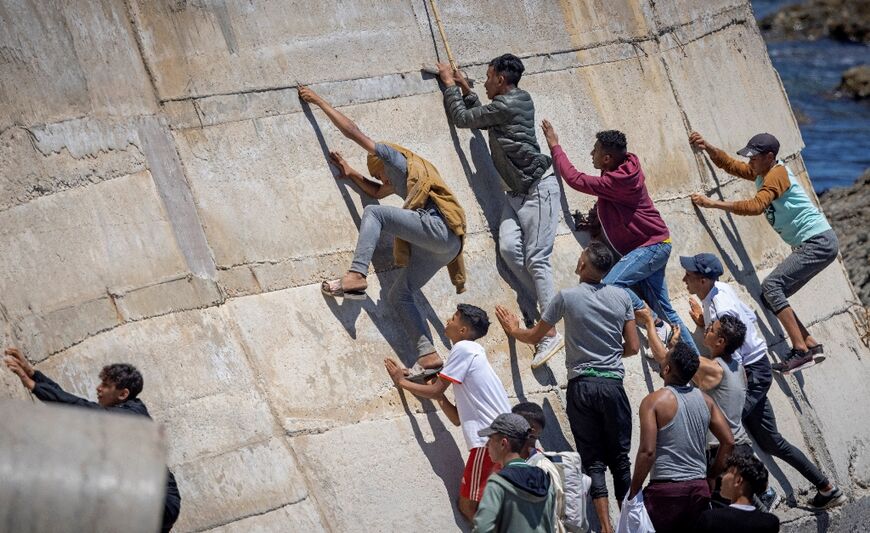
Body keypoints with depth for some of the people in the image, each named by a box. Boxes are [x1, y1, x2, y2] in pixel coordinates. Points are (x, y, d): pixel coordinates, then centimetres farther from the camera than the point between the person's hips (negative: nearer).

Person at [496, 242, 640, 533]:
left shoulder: (567, 297, -2)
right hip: (613, 385, 1)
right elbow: (633, 346, 5)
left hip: (581, 386, -1)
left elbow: (534, 336, 10)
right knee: (620, 459, 9)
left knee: (593, 461, 1)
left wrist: (514, 330, 31)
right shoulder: (622, 297, 3)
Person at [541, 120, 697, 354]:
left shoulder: (619, 180, -24)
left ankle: (658, 326, -15)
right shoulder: (624, 166, 5)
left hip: (651, 246, -10)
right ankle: (695, 358, 12)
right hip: (652, 246, 10)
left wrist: (555, 146, -12)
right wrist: (599, 209, -2)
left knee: (611, 285, -25)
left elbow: (575, 179, -20)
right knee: (664, 308, 9)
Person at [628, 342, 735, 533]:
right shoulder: (705, 400, 9)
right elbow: (729, 442, 9)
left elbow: (647, 451, -15)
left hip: (666, 489, -5)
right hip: (699, 488, 5)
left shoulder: (654, 401, -8)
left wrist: (633, 493, -7)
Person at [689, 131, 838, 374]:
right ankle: (811, 346, 7)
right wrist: (707, 147, -6)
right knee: (772, 296, 4)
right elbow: (730, 164, 12)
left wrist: (713, 204, -29)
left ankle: (801, 351, -23)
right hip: (808, 245, 10)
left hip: (819, 242, -10)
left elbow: (756, 206, -28)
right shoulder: (761, 172, 13)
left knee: (771, 285, -21)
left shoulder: (777, 174, -16)